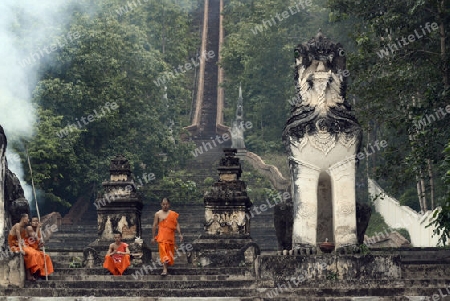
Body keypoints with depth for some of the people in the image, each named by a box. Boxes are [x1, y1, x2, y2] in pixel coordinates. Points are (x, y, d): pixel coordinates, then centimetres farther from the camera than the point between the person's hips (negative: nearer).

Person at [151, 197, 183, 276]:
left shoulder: (173, 214, 6)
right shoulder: (158, 214, 3)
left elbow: (176, 224, 5)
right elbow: (154, 226, 6)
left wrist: (180, 234, -5)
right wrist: (153, 237, 6)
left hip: (170, 236, 2)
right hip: (162, 236, -2)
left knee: (170, 251, 13)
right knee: (163, 251, -15)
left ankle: (168, 262, 40)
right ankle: (164, 269, -20)